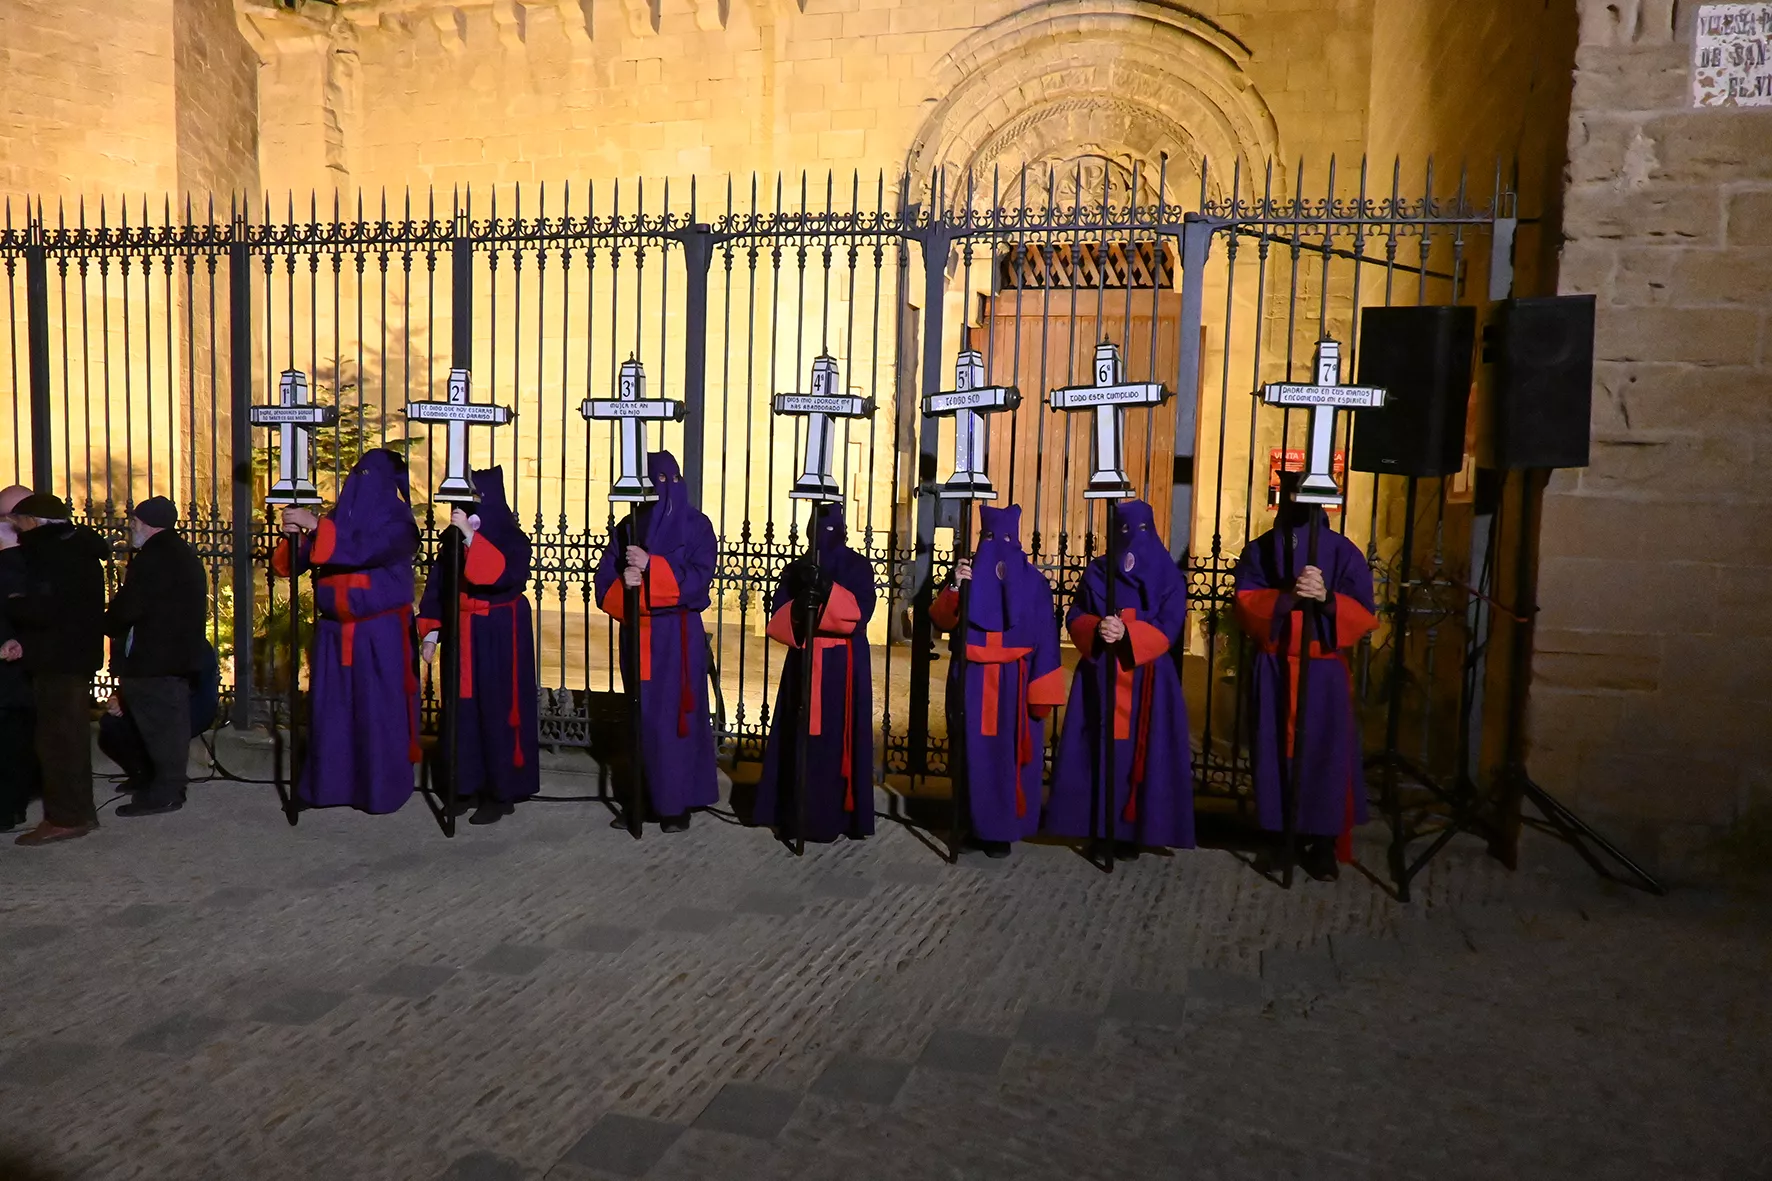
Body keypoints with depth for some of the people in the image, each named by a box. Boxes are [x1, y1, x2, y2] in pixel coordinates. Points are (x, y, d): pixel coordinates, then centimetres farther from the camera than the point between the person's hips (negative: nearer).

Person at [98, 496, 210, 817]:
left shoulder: (153, 556, -16)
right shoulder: (183, 553, 16)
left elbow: (128, 606, -18)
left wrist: (108, 627, 2)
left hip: (155, 656, -10)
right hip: (180, 653, 10)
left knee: (159, 722, -6)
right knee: (170, 720, 14)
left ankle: (164, 793, -3)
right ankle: (168, 786, 22)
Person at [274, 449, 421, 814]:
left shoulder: (398, 522, -6)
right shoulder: (338, 518, 8)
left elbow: (364, 550, -25)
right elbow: (297, 563, 4)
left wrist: (315, 526, -25)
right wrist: (295, 536, -16)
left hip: (380, 634, -5)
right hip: (334, 631, 5)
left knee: (378, 710, 1)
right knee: (329, 706, 7)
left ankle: (381, 789, 10)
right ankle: (327, 784, 17)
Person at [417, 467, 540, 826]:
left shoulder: (512, 540, -9)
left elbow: (504, 574, -29)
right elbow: (436, 587, 9)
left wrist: (471, 536, -31)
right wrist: (432, 633, 3)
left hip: (500, 638, -5)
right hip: (462, 637, 5)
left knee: (497, 712, -2)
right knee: (463, 710, 7)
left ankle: (502, 793, 8)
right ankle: (469, 786, 19)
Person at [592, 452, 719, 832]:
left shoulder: (696, 526, 0)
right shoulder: (626, 529, 9)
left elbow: (699, 577, -13)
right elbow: (604, 582, 5)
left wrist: (650, 566, -22)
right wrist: (623, 583, -18)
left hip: (678, 636, -3)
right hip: (636, 634, 4)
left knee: (675, 715, -2)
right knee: (641, 716, 7)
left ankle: (678, 803, 7)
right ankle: (642, 797, 16)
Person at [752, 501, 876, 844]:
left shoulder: (858, 567, 3)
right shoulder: (795, 570, 12)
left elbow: (859, 612, -14)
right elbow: (776, 621, 3)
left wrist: (826, 588, -27)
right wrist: (798, 608, -17)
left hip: (842, 668, -3)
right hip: (803, 664, 3)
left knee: (836, 741, -6)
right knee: (798, 740, 0)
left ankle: (833, 817, 0)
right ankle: (795, 816, 7)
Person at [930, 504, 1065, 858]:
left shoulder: (1034, 582, 0)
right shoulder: (969, 573, 3)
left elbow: (1045, 640, -2)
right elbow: (941, 621, -7)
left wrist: (1042, 692, -8)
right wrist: (956, 587, -24)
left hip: (1016, 684, -1)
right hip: (974, 682, 1)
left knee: (1011, 754, 2)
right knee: (977, 754, 4)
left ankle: (1003, 828, 13)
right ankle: (979, 824, 17)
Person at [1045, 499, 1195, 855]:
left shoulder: (1168, 576, 3)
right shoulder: (1096, 572, 8)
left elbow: (1168, 628, -6)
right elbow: (1074, 619, 5)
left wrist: (1127, 633, -21)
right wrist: (1097, 628, -16)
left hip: (1147, 678, -1)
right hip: (1099, 675, 1)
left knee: (1140, 751, -2)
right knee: (1099, 749, 1)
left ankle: (1131, 828, 5)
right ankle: (1100, 826, 9)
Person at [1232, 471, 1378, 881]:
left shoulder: (1342, 551, 0)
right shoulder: (1259, 550, 4)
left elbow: (1363, 615, -5)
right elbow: (1245, 606, -7)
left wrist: (1327, 598, -24)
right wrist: (1287, 596, -24)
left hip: (1324, 671, -1)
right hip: (1273, 670, 1)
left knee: (1325, 755, -2)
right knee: (1276, 752, 4)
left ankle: (1323, 842, 8)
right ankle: (1281, 835, 17)